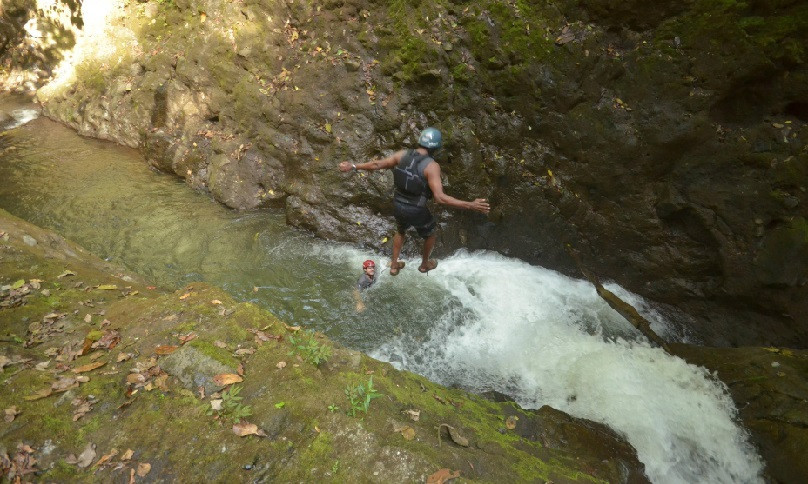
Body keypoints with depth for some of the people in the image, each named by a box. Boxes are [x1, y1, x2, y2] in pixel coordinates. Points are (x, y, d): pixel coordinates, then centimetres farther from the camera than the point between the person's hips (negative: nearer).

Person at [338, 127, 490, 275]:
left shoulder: (402, 154, -8)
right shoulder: (431, 166, -24)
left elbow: (377, 164, 1)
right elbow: (439, 197, -32)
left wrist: (353, 166, 16)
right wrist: (471, 205, -34)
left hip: (398, 205, 5)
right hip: (416, 211, -5)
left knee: (400, 231, 36)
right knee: (430, 234, 27)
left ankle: (394, 265, 46)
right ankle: (425, 264, 50)